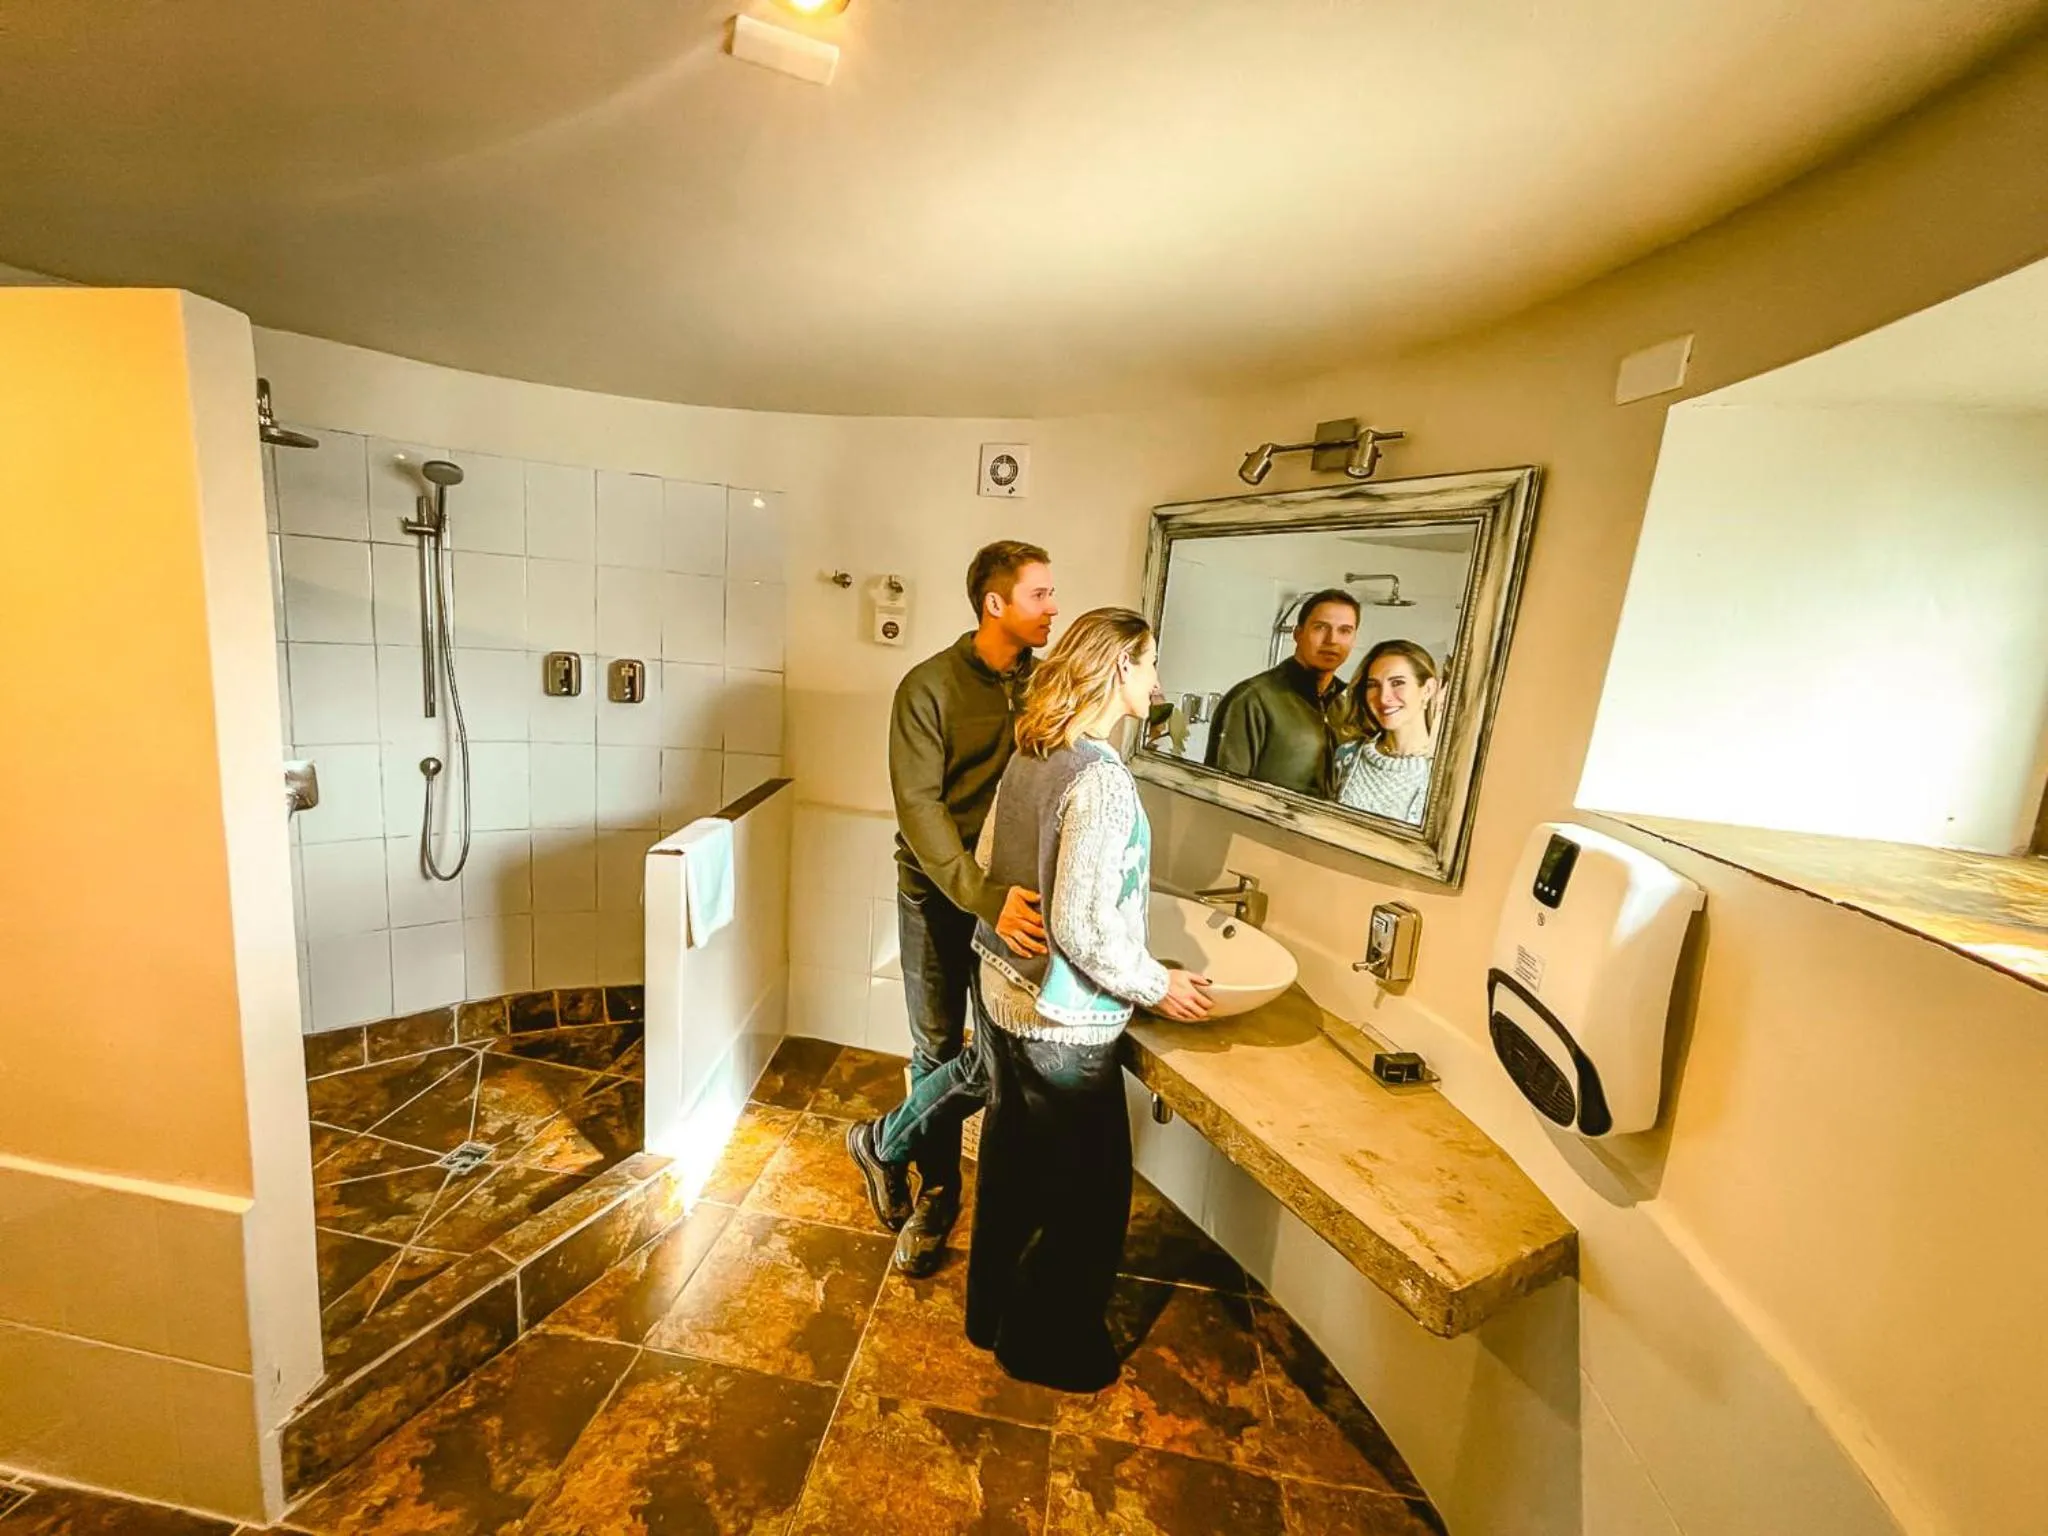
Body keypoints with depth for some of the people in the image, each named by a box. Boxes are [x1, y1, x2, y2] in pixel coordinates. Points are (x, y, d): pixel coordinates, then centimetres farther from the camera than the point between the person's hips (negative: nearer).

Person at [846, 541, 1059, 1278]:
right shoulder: (929, 685, -11)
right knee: (937, 1051, 12)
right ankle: (936, 1196, 36)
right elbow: (919, 804, -18)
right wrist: (983, 897, -30)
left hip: (1015, 892, 3)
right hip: (938, 891, -3)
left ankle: (885, 1142, 27)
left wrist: (1021, 890, -13)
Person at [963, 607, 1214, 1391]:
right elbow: (1083, 929, -25)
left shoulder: (1028, 756, 1)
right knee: (1088, 1194, 15)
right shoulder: (1101, 779, -25)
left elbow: (987, 863, 10)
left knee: (1010, 1160, 26)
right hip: (1061, 1023, -8)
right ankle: (1046, 1345, 38)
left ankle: (992, 1309, 47)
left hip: (1001, 992, 8)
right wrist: (1160, 987, -11)